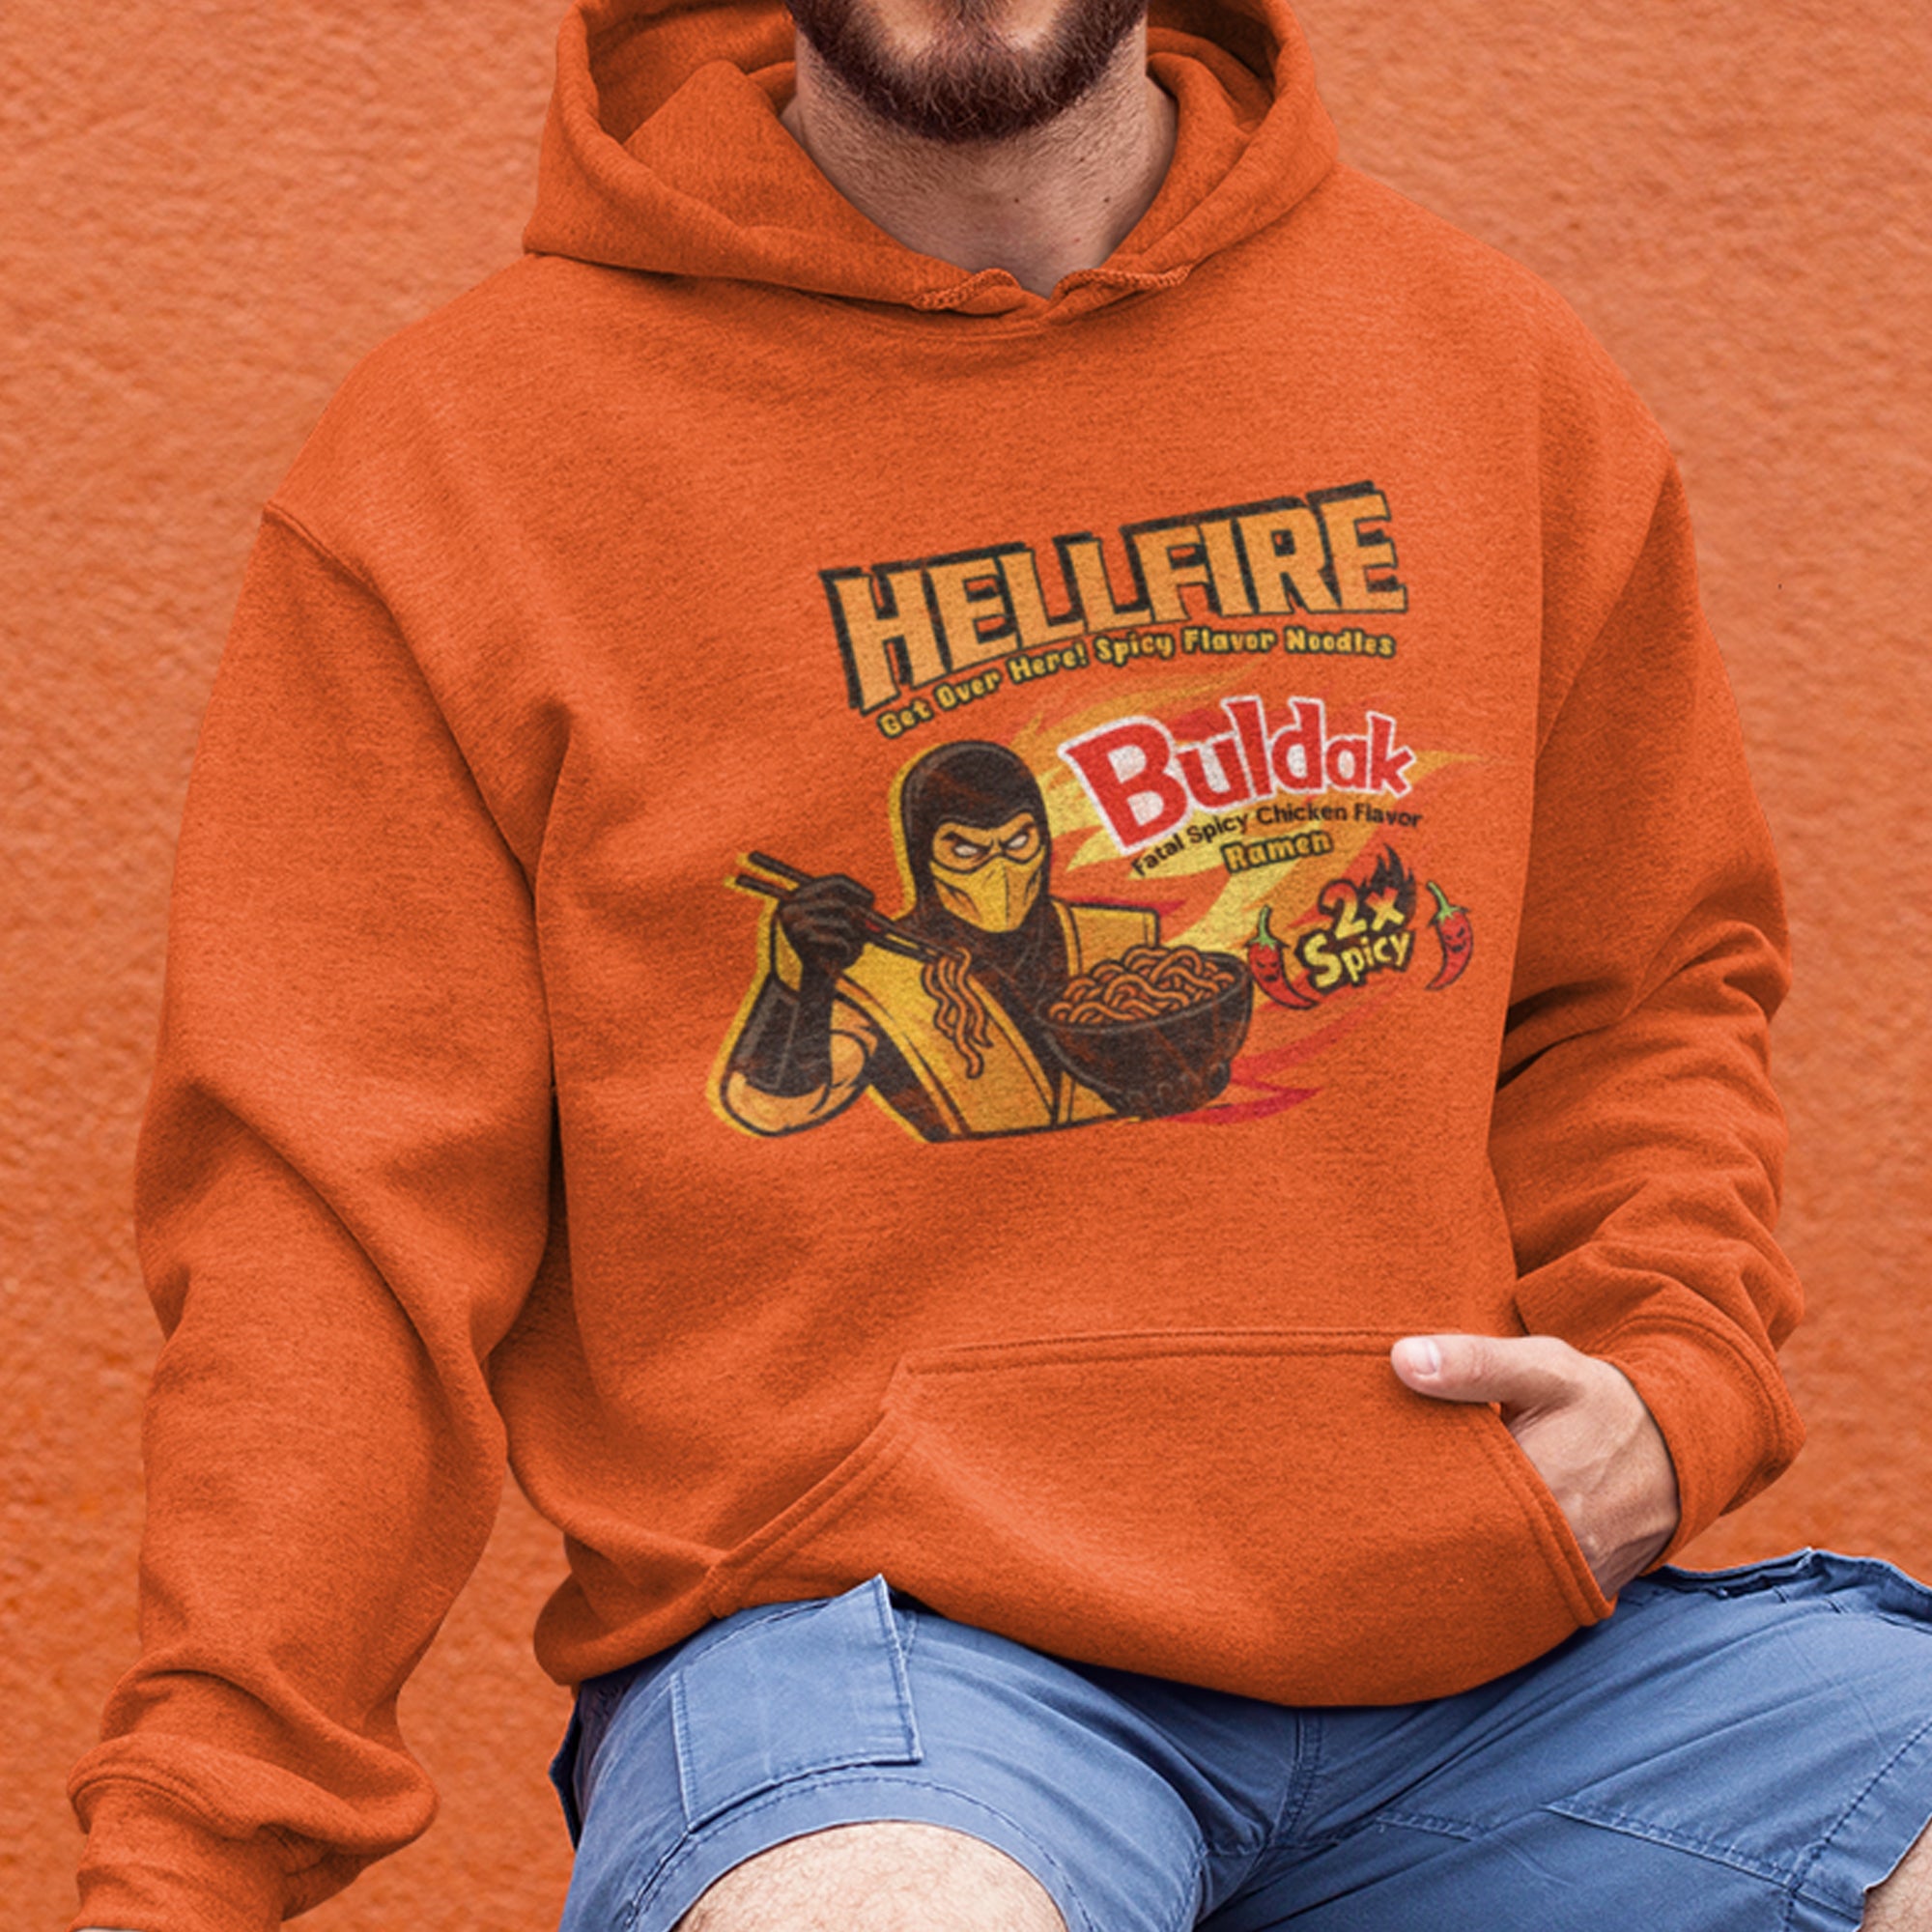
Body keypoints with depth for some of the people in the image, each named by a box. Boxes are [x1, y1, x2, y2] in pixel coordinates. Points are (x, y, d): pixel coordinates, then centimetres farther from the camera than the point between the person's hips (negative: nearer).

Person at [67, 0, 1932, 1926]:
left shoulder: (1494, 373, 10)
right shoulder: (445, 464, 0)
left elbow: (1647, 989, 22)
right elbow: (336, 1221, -2)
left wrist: (1667, 1384, 2)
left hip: (1481, 1619, 4)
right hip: (861, 1633, -3)